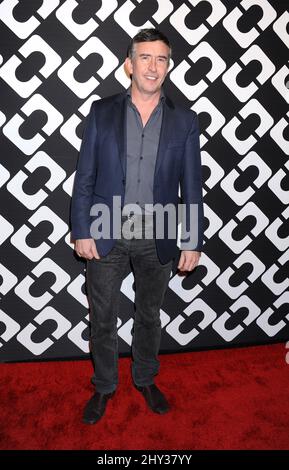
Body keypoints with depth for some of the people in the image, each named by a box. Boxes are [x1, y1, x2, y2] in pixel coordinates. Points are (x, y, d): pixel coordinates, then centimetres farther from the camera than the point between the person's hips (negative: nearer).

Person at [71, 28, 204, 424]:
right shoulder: (102, 113, -1)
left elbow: (192, 187, 1)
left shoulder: (184, 121, 0)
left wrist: (194, 242, -1)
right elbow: (84, 178, 0)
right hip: (106, 235, 0)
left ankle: (146, 379, 42)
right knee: (103, 318, 12)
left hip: (157, 237, 1)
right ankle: (104, 386, 36)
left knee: (149, 315, 17)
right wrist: (82, 232, -5)